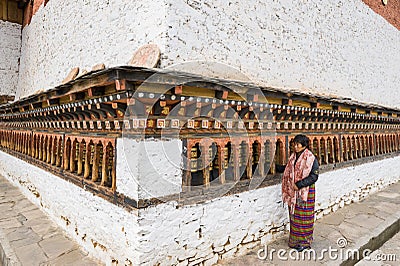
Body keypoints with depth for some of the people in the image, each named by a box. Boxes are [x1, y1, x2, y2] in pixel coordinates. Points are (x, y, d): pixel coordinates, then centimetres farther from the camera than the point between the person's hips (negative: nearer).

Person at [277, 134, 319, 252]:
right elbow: (288, 169, 19)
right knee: (294, 215, 14)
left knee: (303, 216, 4)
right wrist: (276, 167, 13)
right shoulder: (293, 156, 6)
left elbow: (314, 176, -17)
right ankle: (295, 239, 29)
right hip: (293, 191, 6)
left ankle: (305, 241, 21)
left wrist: (299, 184, -22)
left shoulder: (311, 158, -15)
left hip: (306, 191, -6)